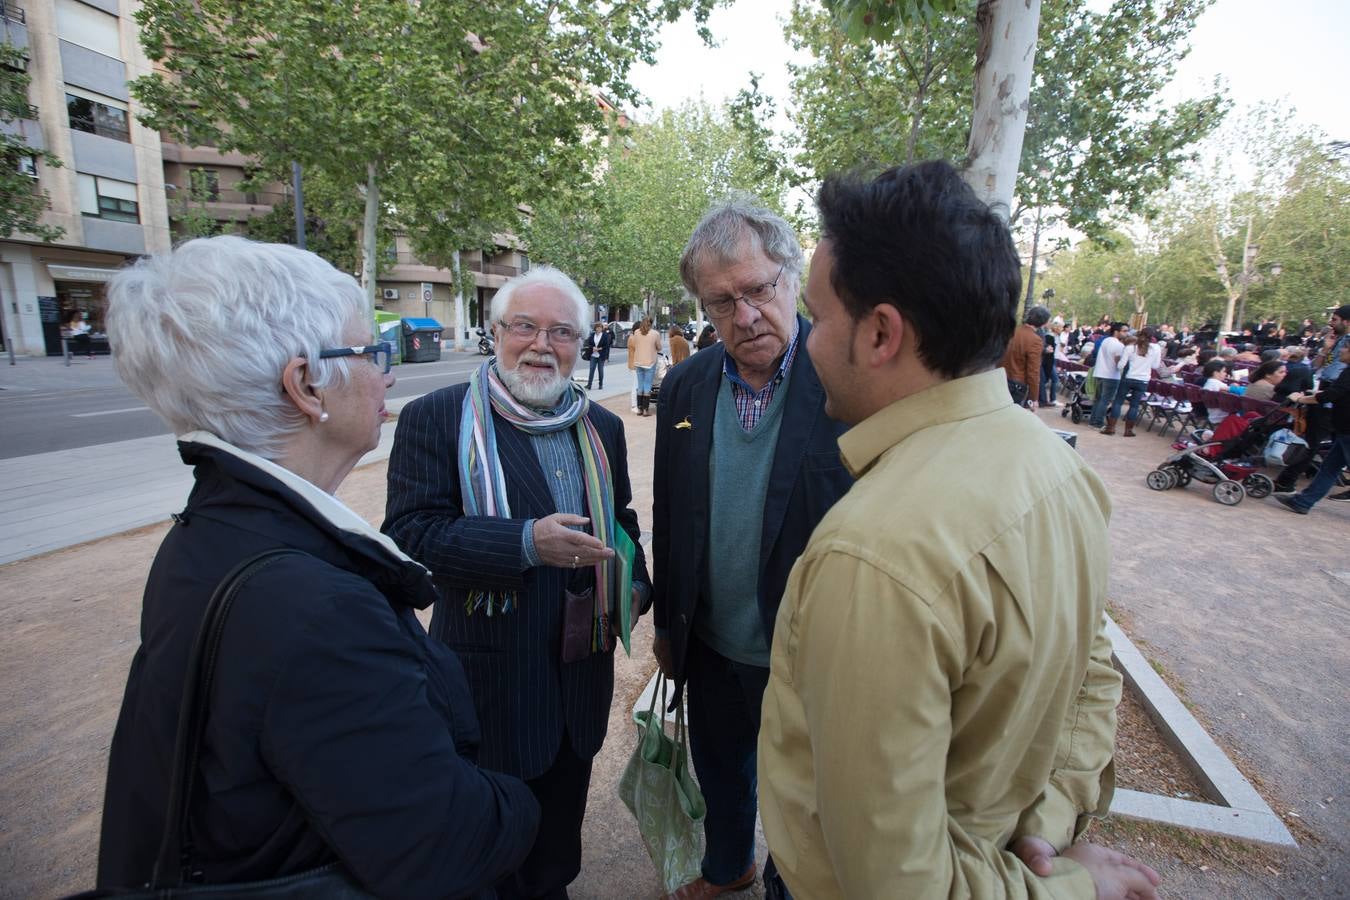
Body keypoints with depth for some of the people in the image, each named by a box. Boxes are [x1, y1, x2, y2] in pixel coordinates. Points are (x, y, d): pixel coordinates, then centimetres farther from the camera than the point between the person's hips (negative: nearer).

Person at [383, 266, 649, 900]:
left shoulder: (602, 426, 5)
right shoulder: (434, 418, -11)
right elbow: (412, 530, -19)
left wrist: (635, 582, -2)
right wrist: (525, 543, -30)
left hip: (583, 667, 5)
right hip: (492, 674, -4)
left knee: (561, 832, 27)